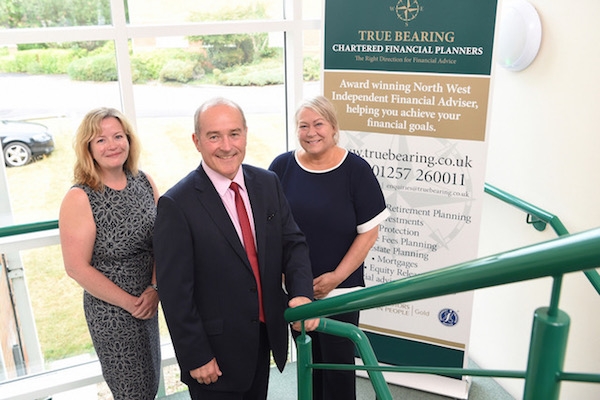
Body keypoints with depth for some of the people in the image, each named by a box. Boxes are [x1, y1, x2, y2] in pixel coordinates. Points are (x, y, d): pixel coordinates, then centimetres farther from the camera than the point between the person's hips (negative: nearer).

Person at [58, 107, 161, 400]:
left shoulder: (144, 182, -4)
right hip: (111, 313, -5)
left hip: (149, 302, 5)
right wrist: (129, 303, -15)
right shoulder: (79, 199, -19)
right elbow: (77, 268, -17)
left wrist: (155, 289, -13)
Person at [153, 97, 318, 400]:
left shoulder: (268, 183, -1)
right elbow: (175, 292, -16)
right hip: (216, 351, -5)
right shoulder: (177, 205, -18)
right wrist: (196, 357, -13)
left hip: (267, 336, 5)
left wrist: (301, 293, -16)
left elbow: (293, 243, 1)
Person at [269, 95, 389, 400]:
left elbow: (369, 232, -8)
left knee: (338, 361, 9)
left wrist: (337, 277, -13)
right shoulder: (282, 166, -2)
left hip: (339, 288, -2)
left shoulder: (356, 170, -9)